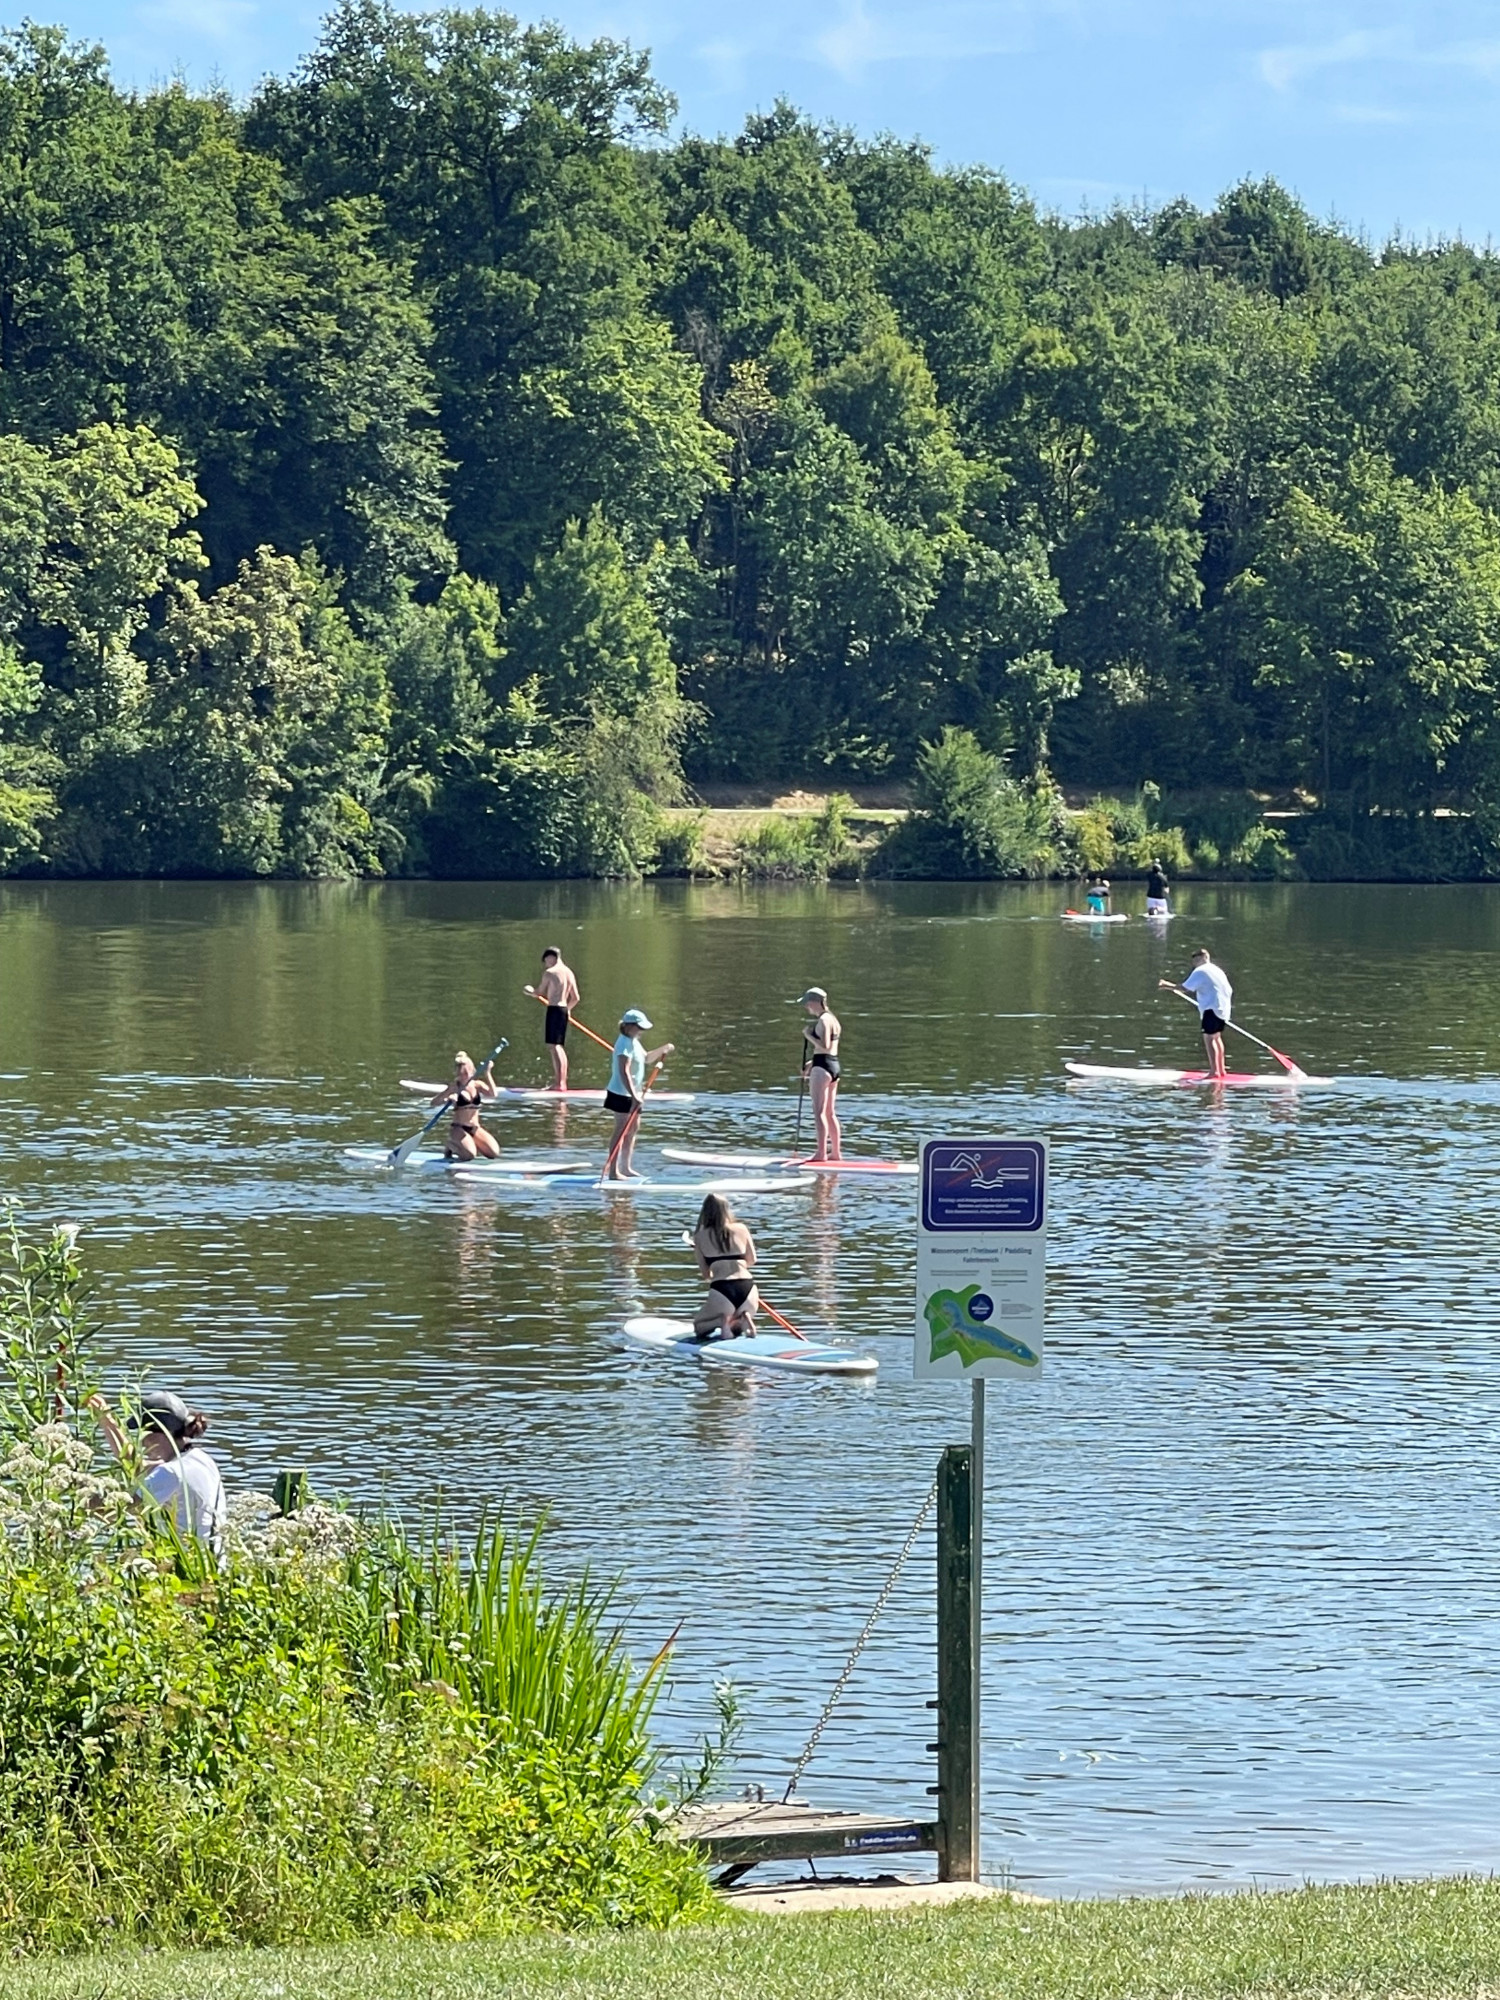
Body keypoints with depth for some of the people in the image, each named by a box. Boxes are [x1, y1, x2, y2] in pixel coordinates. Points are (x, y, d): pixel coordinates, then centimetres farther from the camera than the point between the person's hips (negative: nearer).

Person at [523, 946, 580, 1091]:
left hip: (554, 1009, -8)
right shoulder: (569, 972, 13)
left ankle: (559, 1083, -17)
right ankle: (562, 1081, 17)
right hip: (564, 1010, 8)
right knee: (560, 1047, 15)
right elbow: (576, 998, 14)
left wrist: (530, 990, 24)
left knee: (553, 1046, -10)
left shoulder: (549, 972, -8)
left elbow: (540, 993, 3)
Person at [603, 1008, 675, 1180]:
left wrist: (663, 1049, 17)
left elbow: (646, 1058, 31)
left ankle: (626, 1168, 26)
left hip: (632, 1094, 10)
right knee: (621, 1132, -9)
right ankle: (613, 1171, -8)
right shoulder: (625, 1044, -20)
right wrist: (633, 1095, -34)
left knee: (632, 1129, 16)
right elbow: (624, 1072, -28)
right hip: (622, 1094, -10)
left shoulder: (634, 1042, 12)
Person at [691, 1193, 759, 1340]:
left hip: (720, 1290, -2)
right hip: (747, 1289, 2)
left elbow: (705, 1273, 9)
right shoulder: (741, 1229, 7)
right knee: (739, 1326, 33)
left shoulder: (700, 1236, 4)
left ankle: (724, 1322, -9)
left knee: (700, 1327, 25)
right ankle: (743, 1319, -4)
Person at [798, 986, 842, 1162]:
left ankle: (821, 1152, -13)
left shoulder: (823, 1020, -13)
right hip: (834, 1065, 10)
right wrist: (813, 1061, 18)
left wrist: (808, 1035, -11)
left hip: (822, 1067, -10)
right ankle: (836, 1152, 18)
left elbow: (824, 1046, -22)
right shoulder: (832, 1019, 17)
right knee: (830, 1113, 15)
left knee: (819, 1112, -9)